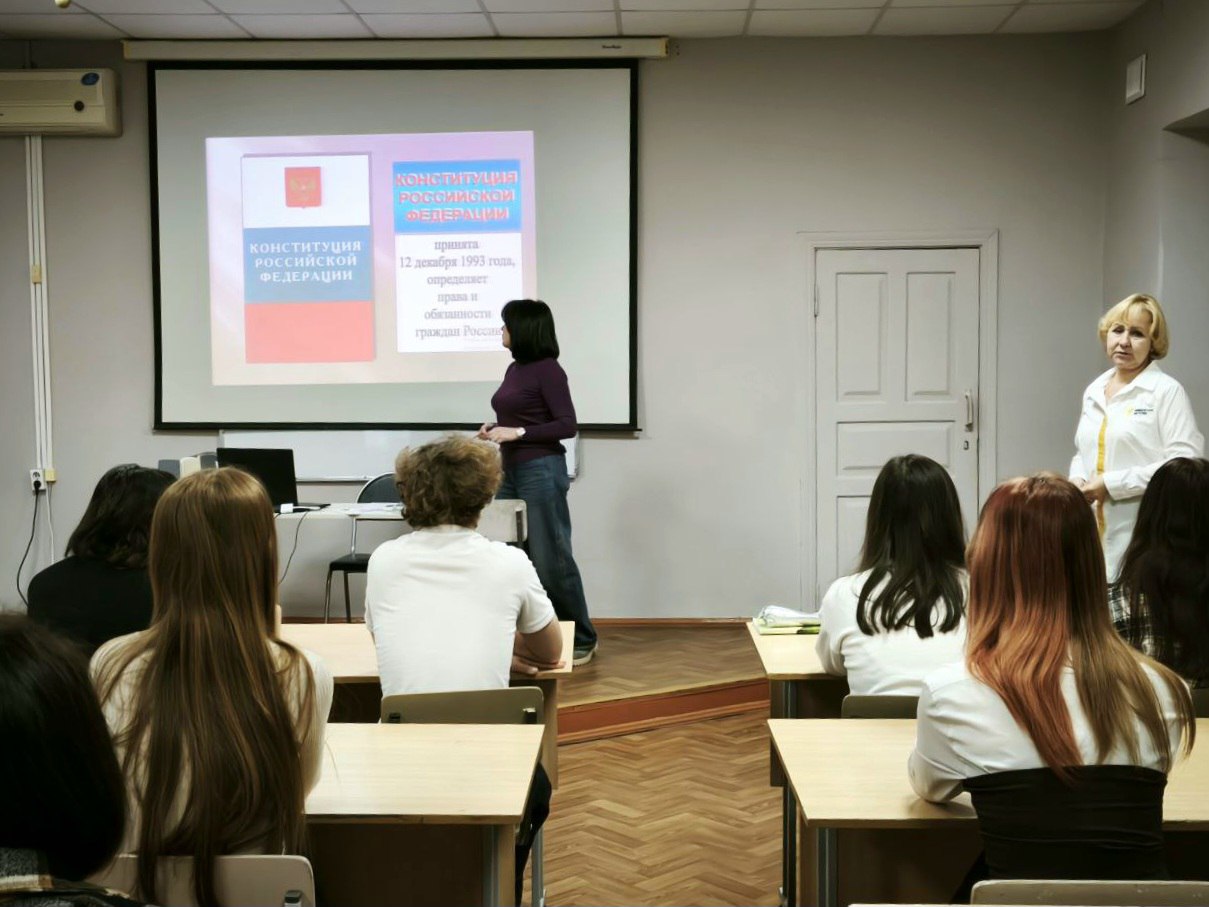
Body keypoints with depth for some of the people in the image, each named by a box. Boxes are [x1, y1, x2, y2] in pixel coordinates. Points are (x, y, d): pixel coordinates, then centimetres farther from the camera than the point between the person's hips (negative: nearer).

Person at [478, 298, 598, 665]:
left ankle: (581, 640, 8)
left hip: (541, 471, -9)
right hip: (510, 470, 9)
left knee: (551, 558, -4)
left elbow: (567, 425, -15)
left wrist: (517, 433, -19)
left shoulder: (548, 369, -12)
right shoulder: (514, 369, 12)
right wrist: (496, 428, 4)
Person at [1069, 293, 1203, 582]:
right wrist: (1077, 480, 3)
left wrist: (1112, 483, -17)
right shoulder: (1093, 391, 15)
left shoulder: (1166, 391, -5)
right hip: (1094, 532, 6)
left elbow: (1184, 464, -15)